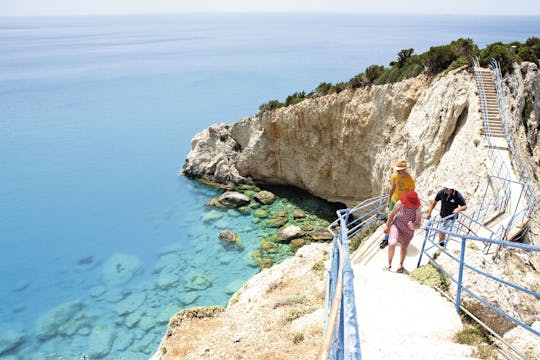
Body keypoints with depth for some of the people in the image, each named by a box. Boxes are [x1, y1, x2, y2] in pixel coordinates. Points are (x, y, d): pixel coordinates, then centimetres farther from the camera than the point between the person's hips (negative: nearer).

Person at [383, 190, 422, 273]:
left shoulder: (417, 210, -27)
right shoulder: (400, 203, -24)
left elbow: (418, 224, -23)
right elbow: (392, 214, -8)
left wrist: (413, 226, -47)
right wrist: (387, 226, -1)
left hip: (407, 231, 1)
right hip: (396, 225, -1)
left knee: (404, 247, 19)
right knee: (392, 243, -24)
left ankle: (400, 265, 45)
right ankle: (389, 264, -3)